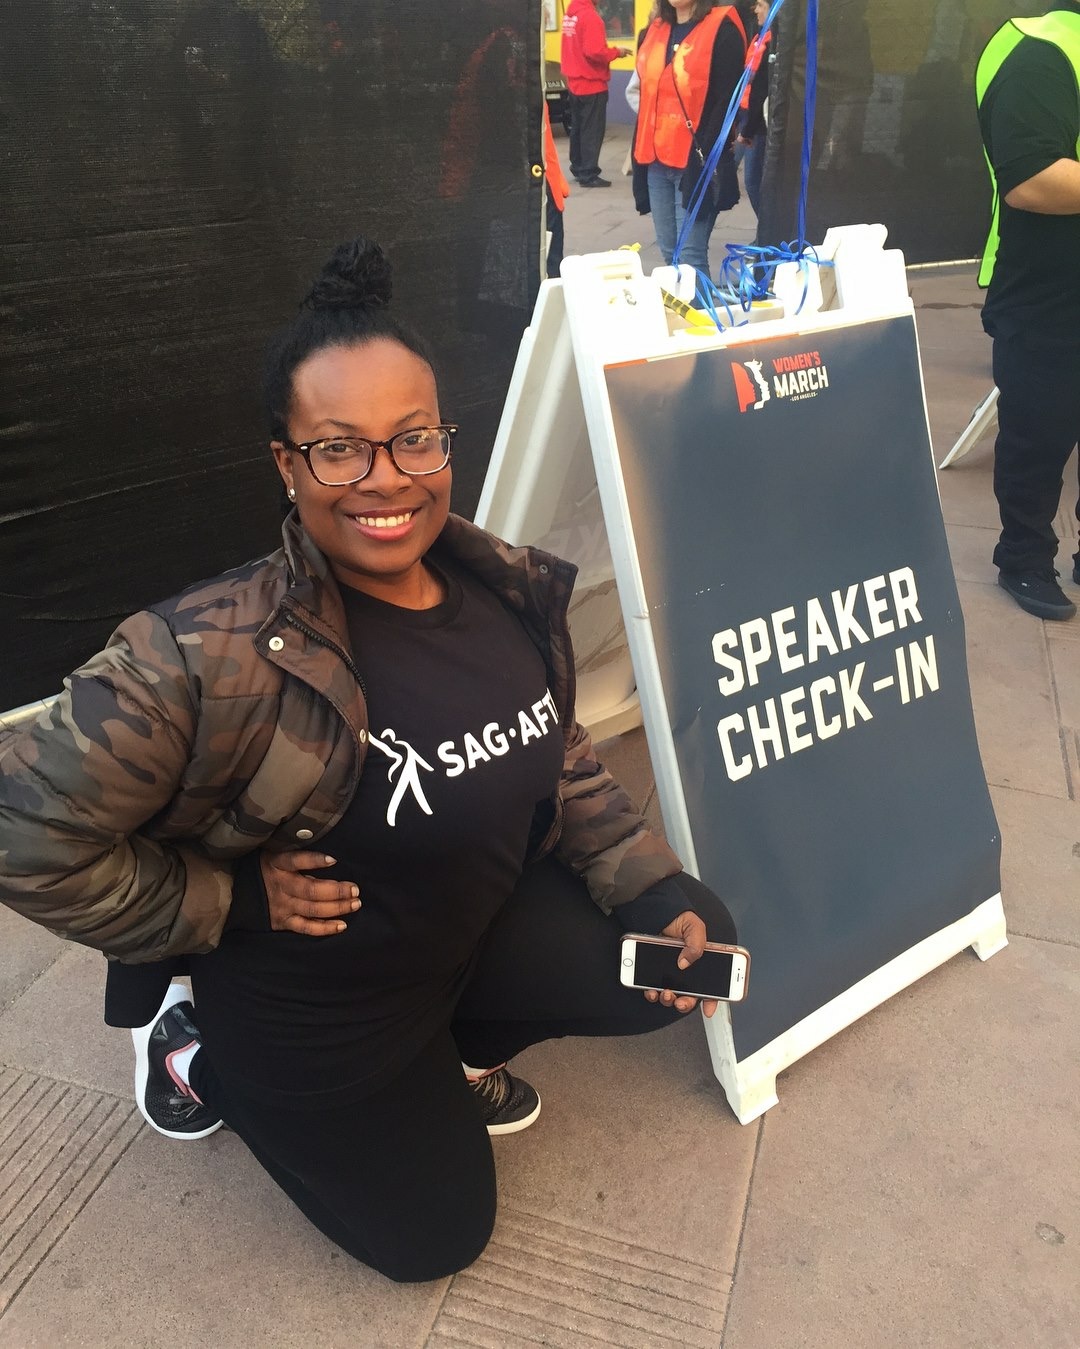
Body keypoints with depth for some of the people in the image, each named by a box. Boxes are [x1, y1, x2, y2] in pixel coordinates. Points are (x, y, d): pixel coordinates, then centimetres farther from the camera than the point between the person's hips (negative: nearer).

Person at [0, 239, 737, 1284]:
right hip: (311, 1008, -5)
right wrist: (227, 903, -20)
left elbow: (562, 764, 3)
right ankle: (199, 1054, 28)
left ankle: (450, 1047, 23)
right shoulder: (216, 653, -34)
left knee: (680, 970, 1)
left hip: (483, 922, 6)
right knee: (433, 1234, 13)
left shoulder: (513, 590, -11)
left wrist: (662, 895, -5)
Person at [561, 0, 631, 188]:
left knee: (577, 127, 16)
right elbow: (595, 52, -24)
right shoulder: (590, 16, -18)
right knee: (592, 130, -2)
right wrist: (616, 52, -10)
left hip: (574, 82, 8)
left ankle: (578, 167, 25)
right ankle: (588, 175, 0)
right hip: (592, 84, -8)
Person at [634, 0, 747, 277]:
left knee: (690, 255, -10)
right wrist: (639, 148, 14)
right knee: (669, 253, 10)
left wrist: (705, 155, -17)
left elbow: (727, 100, -11)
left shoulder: (722, 29, -5)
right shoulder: (655, 30, 15)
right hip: (656, 160, 7)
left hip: (696, 161, -7)